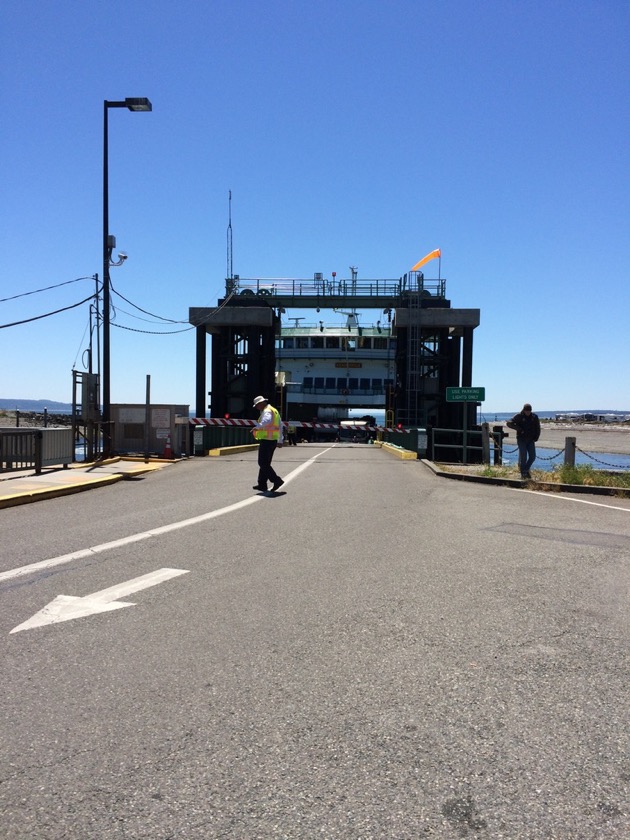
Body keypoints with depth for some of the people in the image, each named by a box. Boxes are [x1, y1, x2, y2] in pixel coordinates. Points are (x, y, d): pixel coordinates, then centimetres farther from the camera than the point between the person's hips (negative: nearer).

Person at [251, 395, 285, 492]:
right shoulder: (274, 410, 20)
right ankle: (262, 484, 18)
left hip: (266, 440, -10)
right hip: (273, 440, 10)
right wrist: (280, 440, 31)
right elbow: (280, 425, 27)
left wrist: (257, 427, -39)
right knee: (265, 463, 14)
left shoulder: (266, 411, -12)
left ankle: (277, 480, -11)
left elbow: (267, 420, -37)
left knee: (263, 463, -7)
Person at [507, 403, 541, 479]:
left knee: (532, 457, -1)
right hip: (522, 440, -4)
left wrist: (535, 438, 0)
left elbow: (538, 428, 11)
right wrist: (519, 429, -18)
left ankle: (526, 470, 21)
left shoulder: (534, 417, 4)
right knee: (523, 457, -7)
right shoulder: (519, 416, -7)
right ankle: (523, 473, 2)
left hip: (531, 440, 4)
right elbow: (509, 423, -11)